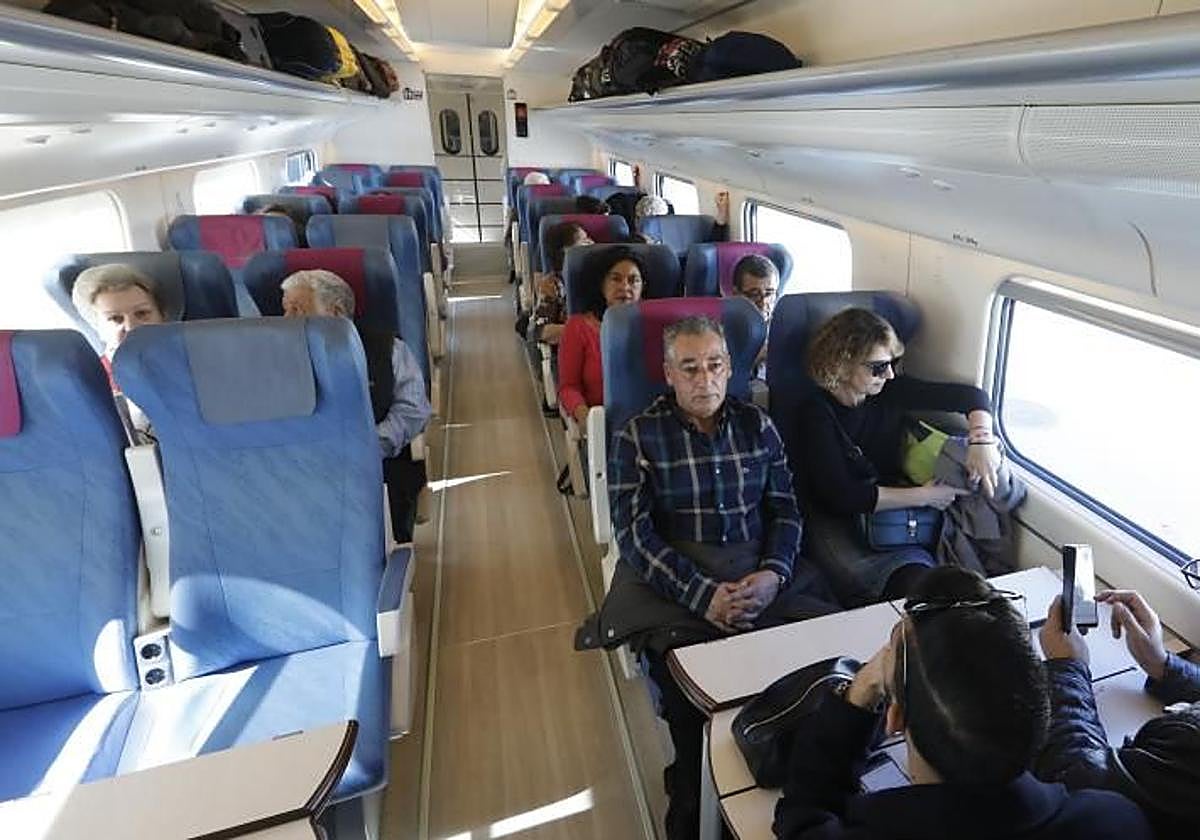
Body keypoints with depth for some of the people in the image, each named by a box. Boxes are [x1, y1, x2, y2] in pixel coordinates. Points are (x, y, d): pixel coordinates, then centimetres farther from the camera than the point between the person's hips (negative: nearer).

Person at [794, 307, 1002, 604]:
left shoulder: (890, 391, 4)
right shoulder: (817, 411, -11)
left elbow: (972, 396, 9)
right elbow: (843, 496, -17)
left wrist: (981, 440, -11)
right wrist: (922, 496, -13)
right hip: (836, 523, -4)